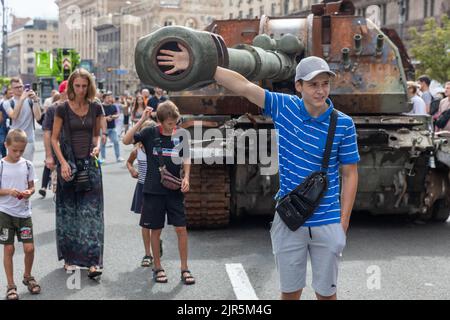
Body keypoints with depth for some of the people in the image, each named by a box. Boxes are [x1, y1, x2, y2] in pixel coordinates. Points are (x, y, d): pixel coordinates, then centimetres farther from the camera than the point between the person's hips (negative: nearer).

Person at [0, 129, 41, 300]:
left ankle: (27, 276, 26)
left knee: (29, 248, 0)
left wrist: (29, 192, -13)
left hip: (24, 212, 2)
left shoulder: (27, 165, 1)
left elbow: (32, 186, 8)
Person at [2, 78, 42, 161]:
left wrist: (35, 100, -17)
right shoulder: (7, 103, 1)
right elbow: (14, 116, -18)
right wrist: (22, 99, -23)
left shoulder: (31, 101, 3)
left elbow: (38, 117, -8)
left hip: (29, 140, 1)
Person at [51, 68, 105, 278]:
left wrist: (97, 146, -6)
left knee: (91, 213, -3)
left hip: (90, 164, 1)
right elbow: (54, 138, -2)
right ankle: (69, 257, 19)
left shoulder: (95, 108, 3)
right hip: (69, 164, -1)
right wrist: (63, 163, -12)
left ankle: (93, 260, -3)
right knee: (68, 212, 7)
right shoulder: (63, 109, -4)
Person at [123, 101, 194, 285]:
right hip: (153, 190, -1)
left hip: (175, 190, 1)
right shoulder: (150, 133, -4)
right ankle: (157, 268, 20)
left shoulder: (181, 135, 1)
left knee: (181, 228, -2)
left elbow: (186, 159, 7)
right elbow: (126, 140, -14)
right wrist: (142, 120, -18)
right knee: (156, 230, 7)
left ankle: (184, 268, 9)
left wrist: (186, 177, -9)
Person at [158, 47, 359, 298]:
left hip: (327, 224, -2)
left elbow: (350, 174, -3)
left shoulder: (343, 124, -9)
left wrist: (344, 223, -6)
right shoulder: (284, 107, -4)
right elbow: (243, 85, -9)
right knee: (289, 292, 14)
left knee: (327, 293, 11)